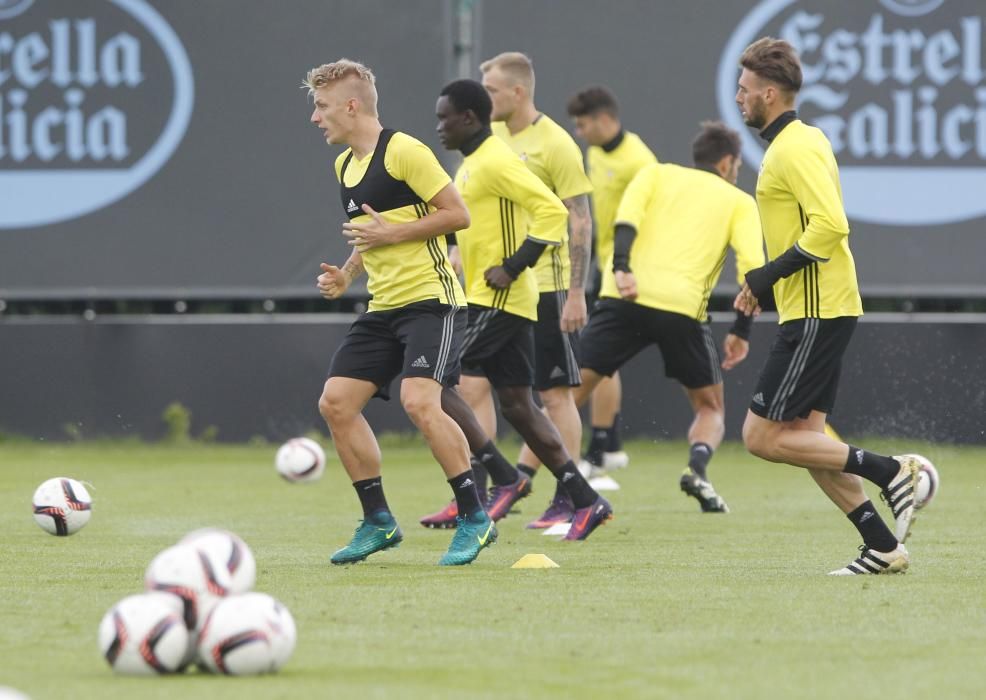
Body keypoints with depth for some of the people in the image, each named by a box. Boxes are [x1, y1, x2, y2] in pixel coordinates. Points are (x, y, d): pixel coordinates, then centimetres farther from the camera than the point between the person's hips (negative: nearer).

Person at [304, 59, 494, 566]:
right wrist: (347, 275, 11)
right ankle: (378, 522, 9)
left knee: (418, 401, -24)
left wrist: (390, 233, -15)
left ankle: (475, 519, -12)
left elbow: (458, 214, -13)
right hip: (382, 307, 9)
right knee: (335, 402, -1)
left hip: (430, 299, -9)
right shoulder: (344, 164, 16)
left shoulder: (403, 152, -11)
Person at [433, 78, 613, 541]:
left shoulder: (495, 162, -14)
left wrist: (513, 267, -22)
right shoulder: (472, 164, 17)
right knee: (516, 405, 9)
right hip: (487, 299, 10)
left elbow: (551, 209, -22)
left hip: (499, 299, -10)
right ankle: (585, 501, 9)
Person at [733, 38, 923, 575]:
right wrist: (765, 283, 17)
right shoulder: (802, 139, 17)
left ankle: (890, 471, -9)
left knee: (763, 437, -8)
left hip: (816, 312, -10)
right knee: (804, 435, 11)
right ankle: (882, 546, 9)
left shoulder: (793, 148, -15)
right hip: (819, 309, 10)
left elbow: (831, 224, -25)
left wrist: (771, 273, -18)